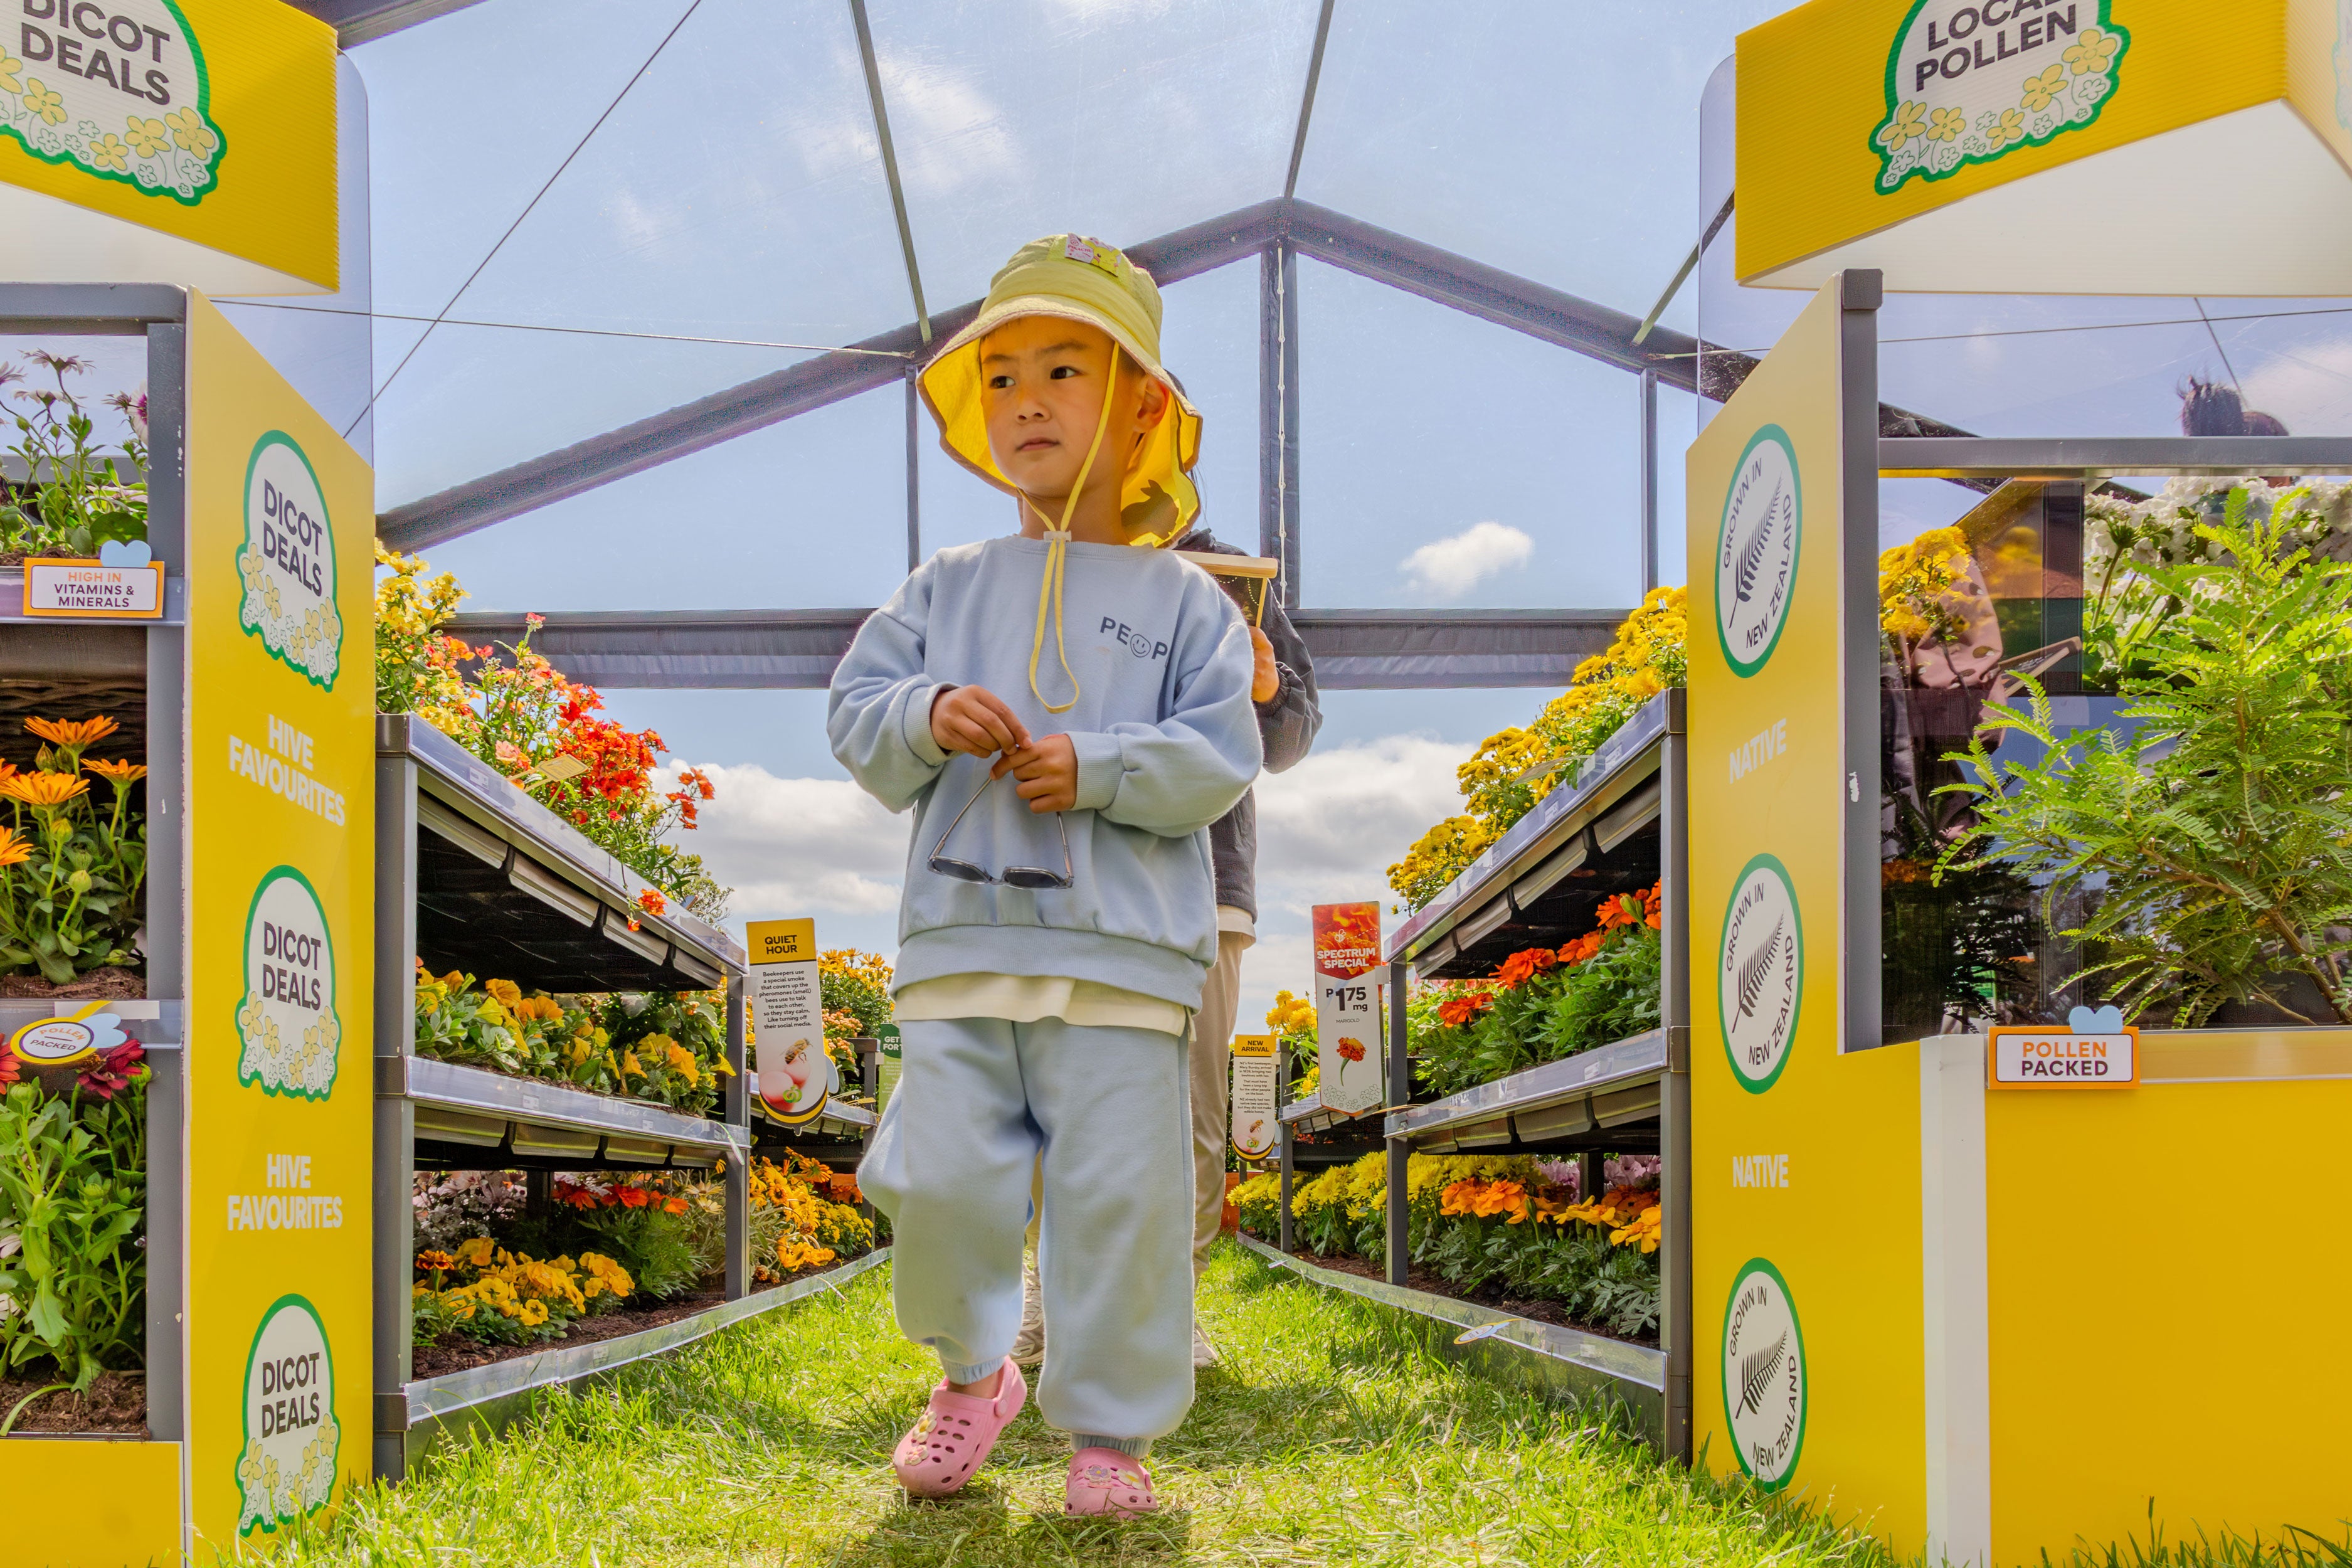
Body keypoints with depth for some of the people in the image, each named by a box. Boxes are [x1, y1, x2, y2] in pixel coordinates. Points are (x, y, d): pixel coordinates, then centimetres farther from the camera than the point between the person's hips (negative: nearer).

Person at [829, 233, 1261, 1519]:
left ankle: (1110, 1429, 13)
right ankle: (971, 1372, 25)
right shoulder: (949, 588, 14)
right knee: (940, 1179, -2)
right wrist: (928, 716, -11)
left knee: (1118, 1195, -2)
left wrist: (1095, 766, -15)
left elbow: (1218, 758, -1)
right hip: (960, 941, 2)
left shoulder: (1181, 599, 7)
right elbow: (856, 714, 11)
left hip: (1120, 952, -2)